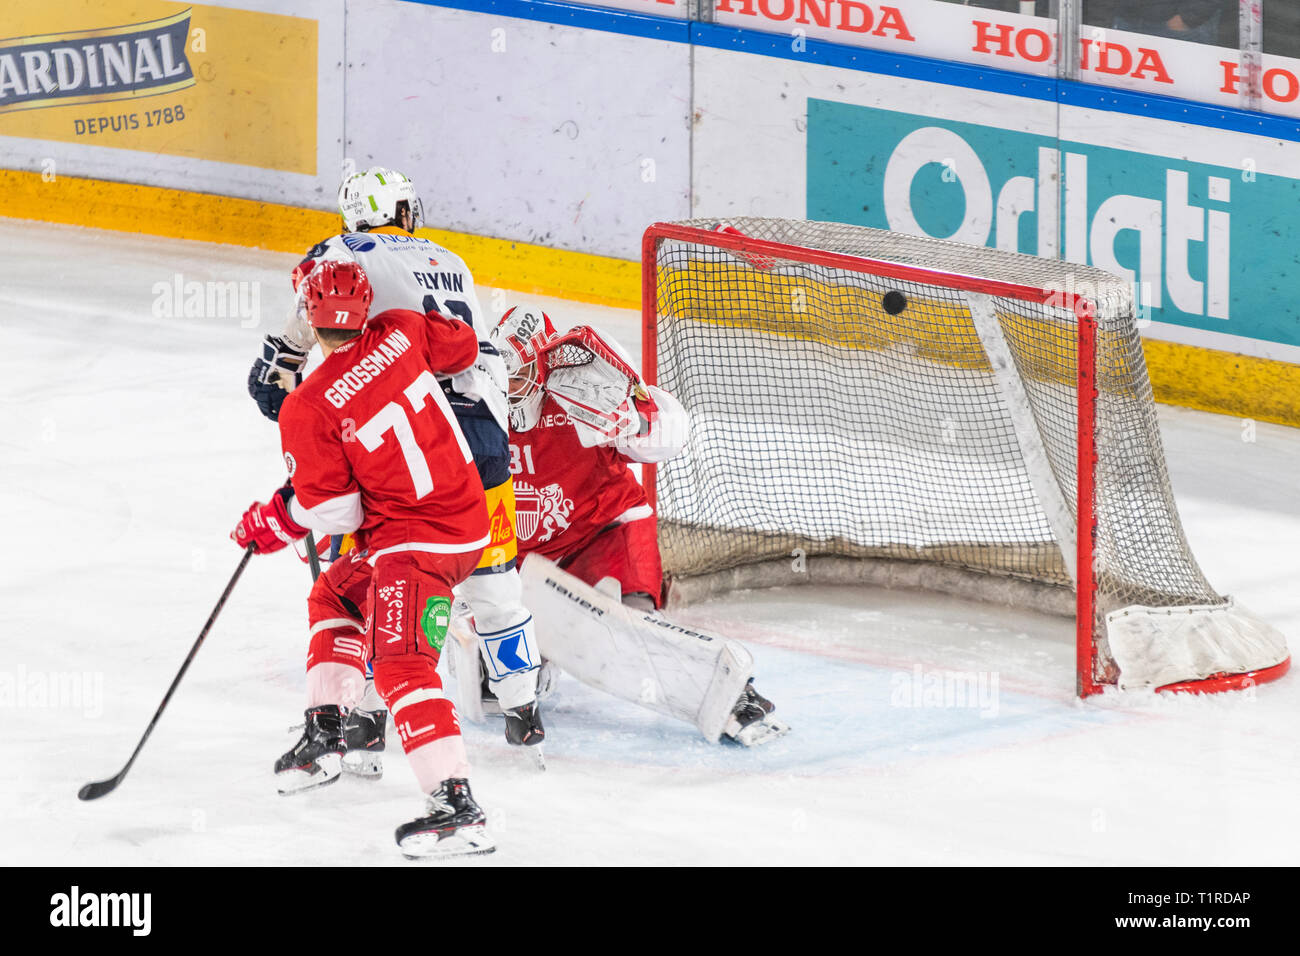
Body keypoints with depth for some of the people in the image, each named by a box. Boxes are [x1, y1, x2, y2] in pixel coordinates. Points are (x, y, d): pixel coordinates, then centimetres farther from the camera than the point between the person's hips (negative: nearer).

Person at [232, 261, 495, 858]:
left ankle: (456, 807, -29)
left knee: (401, 663, -17)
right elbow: (462, 348, 16)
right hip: (467, 513, 9)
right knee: (335, 597, 26)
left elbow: (332, 512, -12)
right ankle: (325, 732, 25)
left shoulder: (307, 408, -17)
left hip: (416, 540, -9)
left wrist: (274, 523, 7)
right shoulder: (401, 334, -3)